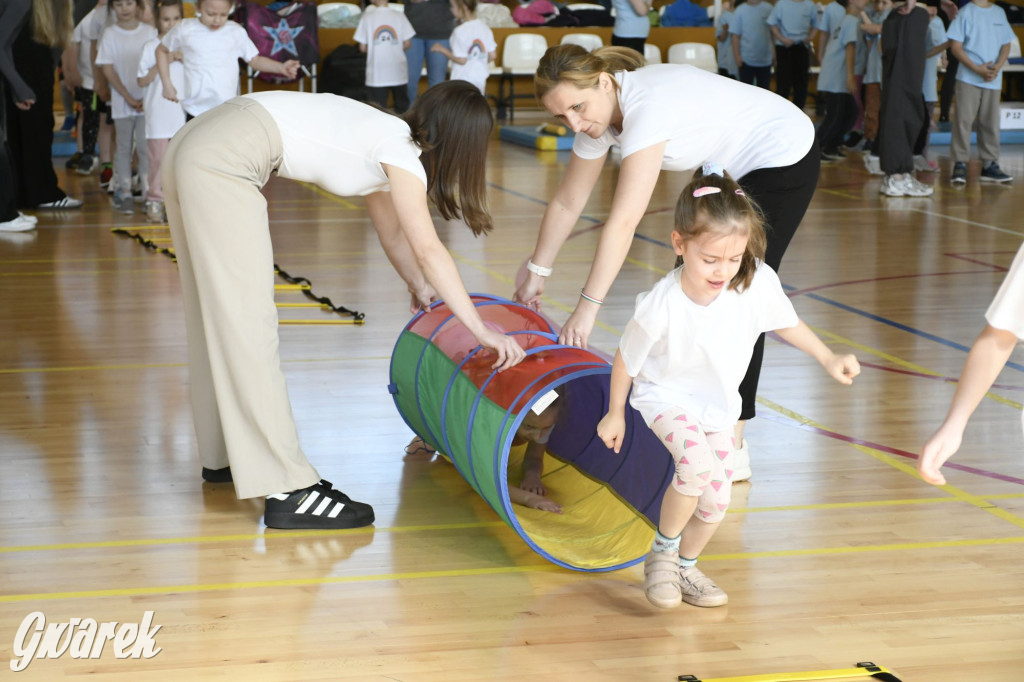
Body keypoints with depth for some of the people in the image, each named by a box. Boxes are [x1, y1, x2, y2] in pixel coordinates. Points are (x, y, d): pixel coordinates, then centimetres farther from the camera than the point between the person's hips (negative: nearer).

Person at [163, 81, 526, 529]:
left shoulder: (384, 139, 20)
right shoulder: (401, 152, -5)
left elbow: (391, 231, 35)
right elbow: (428, 250, -10)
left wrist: (420, 287, 45)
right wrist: (482, 331, -8)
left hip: (191, 146, 10)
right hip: (223, 162, -10)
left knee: (218, 315, 17)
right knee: (247, 321, -9)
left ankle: (224, 456, 29)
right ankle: (287, 490, -8)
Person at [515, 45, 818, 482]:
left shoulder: (647, 106, -34)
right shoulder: (598, 113, -7)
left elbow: (623, 221, -37)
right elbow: (567, 202, 5)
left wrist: (587, 307, -37)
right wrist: (536, 274, 12)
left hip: (784, 162, -9)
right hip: (731, 169, 9)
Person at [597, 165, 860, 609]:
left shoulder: (759, 282, -25)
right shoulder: (661, 307, -32)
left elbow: (786, 323, -1)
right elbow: (626, 360, -14)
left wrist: (829, 360, 0)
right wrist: (615, 414, -2)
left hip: (719, 402, 5)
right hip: (666, 394, -5)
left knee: (717, 498, 6)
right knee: (698, 462, -30)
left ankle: (685, 567, 35)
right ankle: (662, 552, -6)